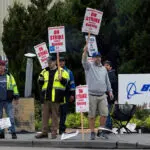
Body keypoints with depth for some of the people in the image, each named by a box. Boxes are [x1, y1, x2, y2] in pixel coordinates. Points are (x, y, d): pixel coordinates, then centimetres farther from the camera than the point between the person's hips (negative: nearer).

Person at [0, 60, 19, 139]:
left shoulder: (9, 76, 9)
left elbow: (14, 86, 10)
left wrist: (16, 98, 5)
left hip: (8, 101, -1)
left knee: (11, 117, -5)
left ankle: (13, 133, -3)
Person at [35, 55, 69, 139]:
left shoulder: (61, 71, 3)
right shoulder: (45, 72, 15)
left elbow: (65, 82, -2)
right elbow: (40, 83, 16)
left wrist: (61, 79, -21)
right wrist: (41, 79, -5)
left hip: (56, 97, -4)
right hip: (46, 97, 4)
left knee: (55, 115, 0)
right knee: (45, 115, 5)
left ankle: (54, 132, 4)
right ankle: (44, 132, 9)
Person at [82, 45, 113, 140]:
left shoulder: (103, 69, 18)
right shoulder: (89, 67, 4)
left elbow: (107, 81, 23)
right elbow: (84, 61, -17)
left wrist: (110, 91, 17)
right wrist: (85, 51, -33)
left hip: (102, 95, 4)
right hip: (92, 95, -4)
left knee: (104, 114, -1)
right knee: (92, 115, -1)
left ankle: (101, 132, 10)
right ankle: (92, 133, 6)